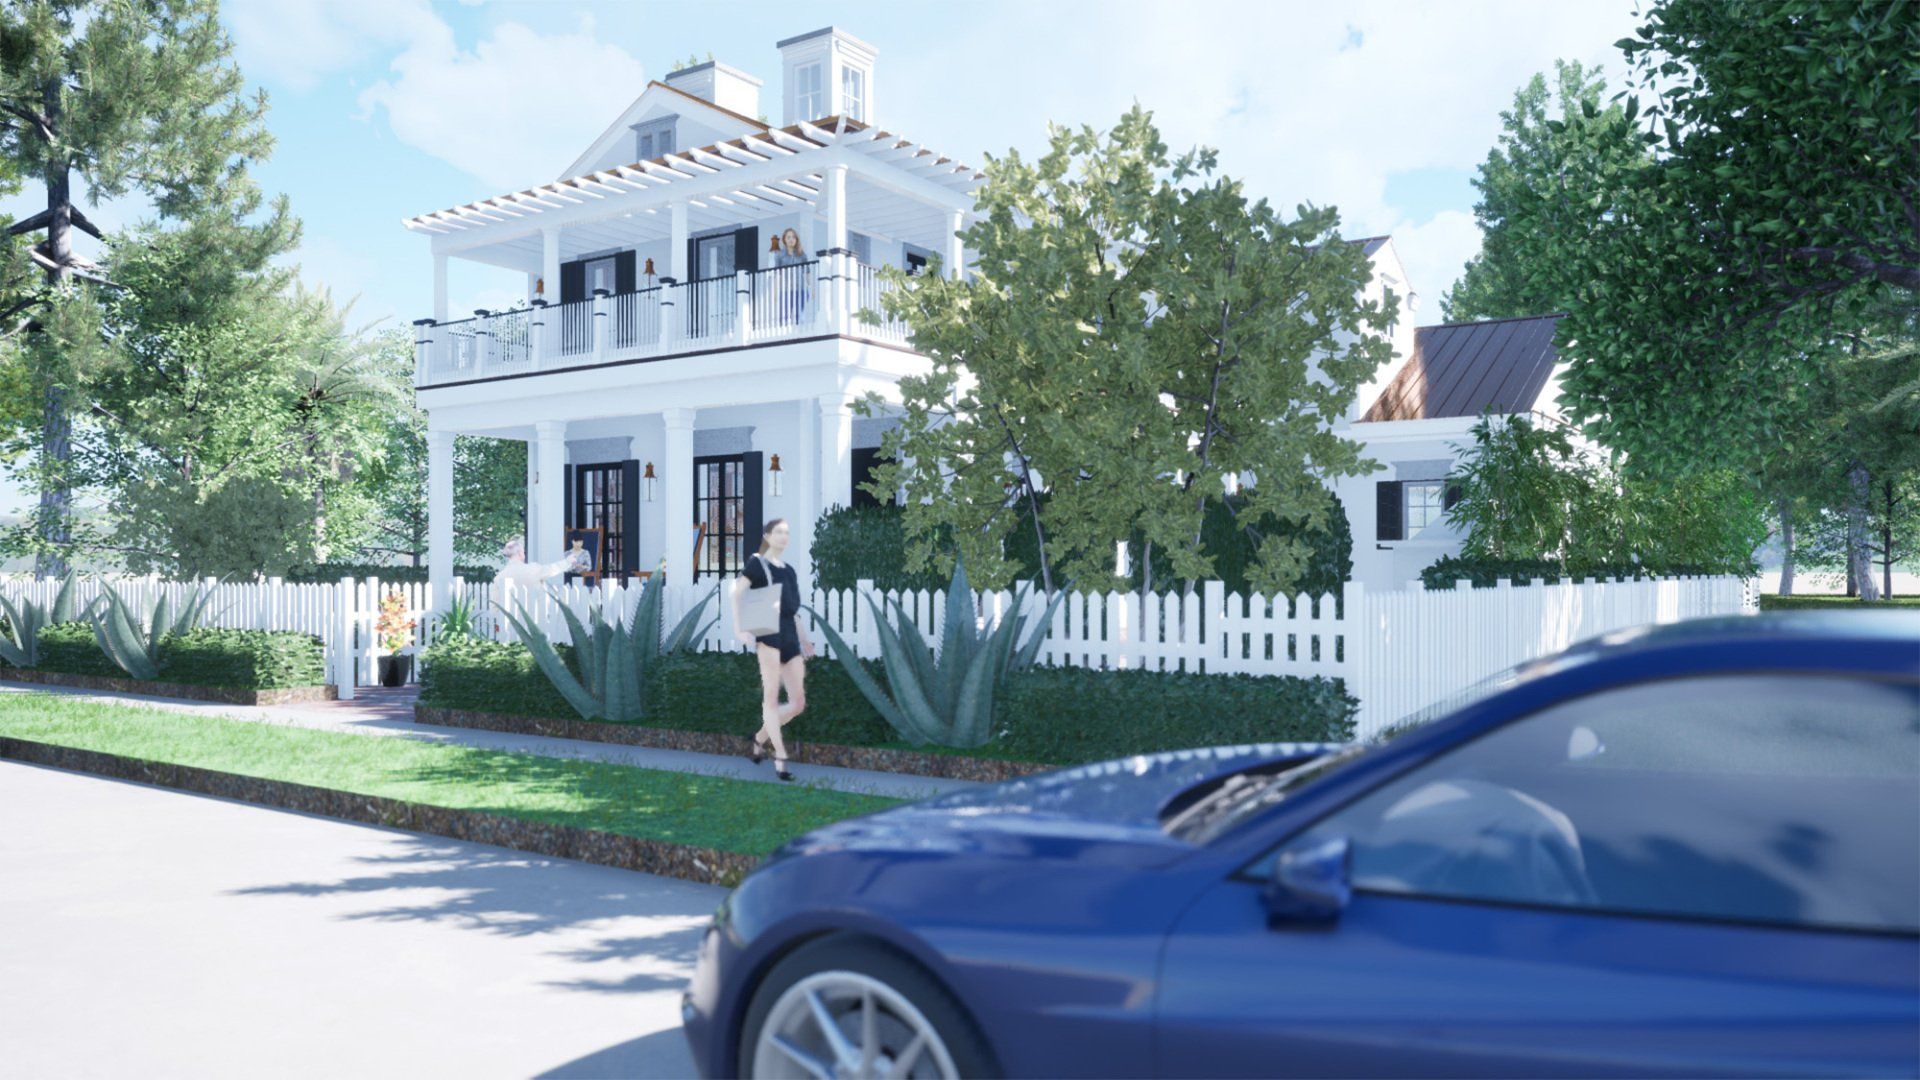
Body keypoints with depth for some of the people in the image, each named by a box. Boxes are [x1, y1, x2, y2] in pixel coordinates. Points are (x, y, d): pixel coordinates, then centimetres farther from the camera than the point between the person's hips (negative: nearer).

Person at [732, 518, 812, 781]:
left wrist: (803, 639, 19)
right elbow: (737, 594, -6)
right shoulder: (756, 563, 5)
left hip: (790, 636, 7)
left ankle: (760, 739, 21)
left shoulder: (789, 570, 24)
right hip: (768, 631, -7)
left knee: (798, 704, 3)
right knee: (771, 695, -10)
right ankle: (780, 757, -8)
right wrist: (740, 628, -18)